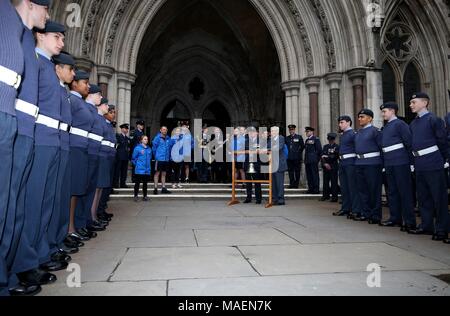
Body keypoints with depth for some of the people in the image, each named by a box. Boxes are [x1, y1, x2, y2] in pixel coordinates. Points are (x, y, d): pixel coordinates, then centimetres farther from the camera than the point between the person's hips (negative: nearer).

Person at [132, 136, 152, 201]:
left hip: (147, 169, 4)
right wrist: (137, 164, 2)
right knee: (137, 182, 3)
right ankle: (136, 196, 11)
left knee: (145, 183, 10)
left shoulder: (149, 149, 8)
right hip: (139, 169, -4)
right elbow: (134, 158, -1)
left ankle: (144, 196, 19)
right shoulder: (137, 148, -6)